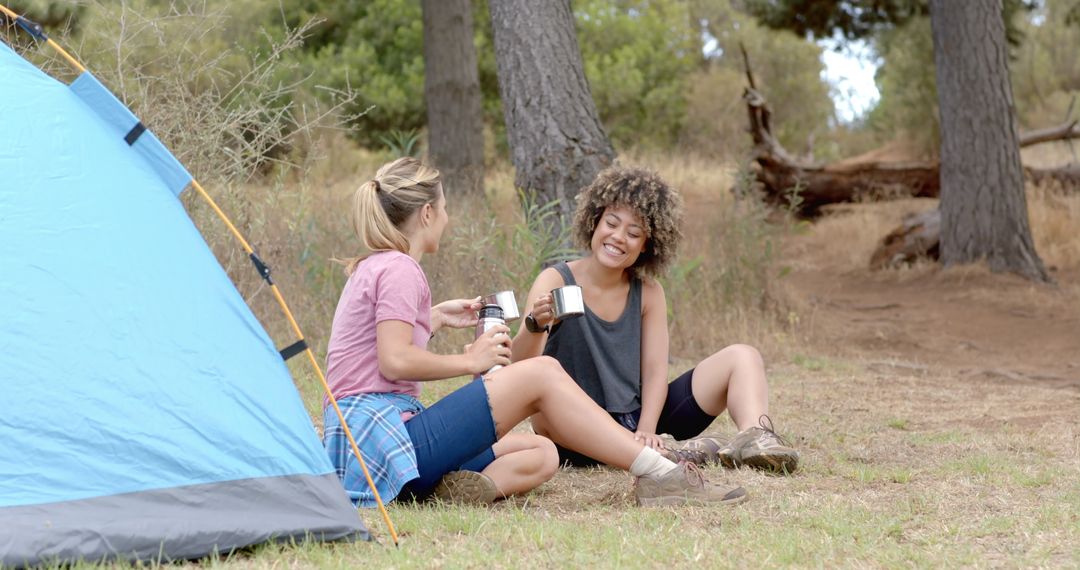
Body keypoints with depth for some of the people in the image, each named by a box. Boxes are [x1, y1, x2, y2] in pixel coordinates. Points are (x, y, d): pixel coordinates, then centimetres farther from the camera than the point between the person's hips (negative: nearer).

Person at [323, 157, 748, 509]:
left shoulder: (373, 267, 21)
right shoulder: (400, 269, -9)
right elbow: (395, 362, -22)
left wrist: (435, 318, 25)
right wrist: (470, 361, -9)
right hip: (383, 434, -10)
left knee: (540, 455, 11)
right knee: (540, 373, -11)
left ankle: (474, 486, -21)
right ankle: (658, 475, -16)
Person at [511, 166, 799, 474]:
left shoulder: (648, 292, 7)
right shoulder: (555, 281, -6)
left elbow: (656, 370, -2)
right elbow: (520, 368, -19)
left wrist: (646, 430, -21)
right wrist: (535, 325, -41)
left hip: (640, 418, 5)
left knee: (742, 357, -3)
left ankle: (755, 437, -33)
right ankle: (664, 455, -48)